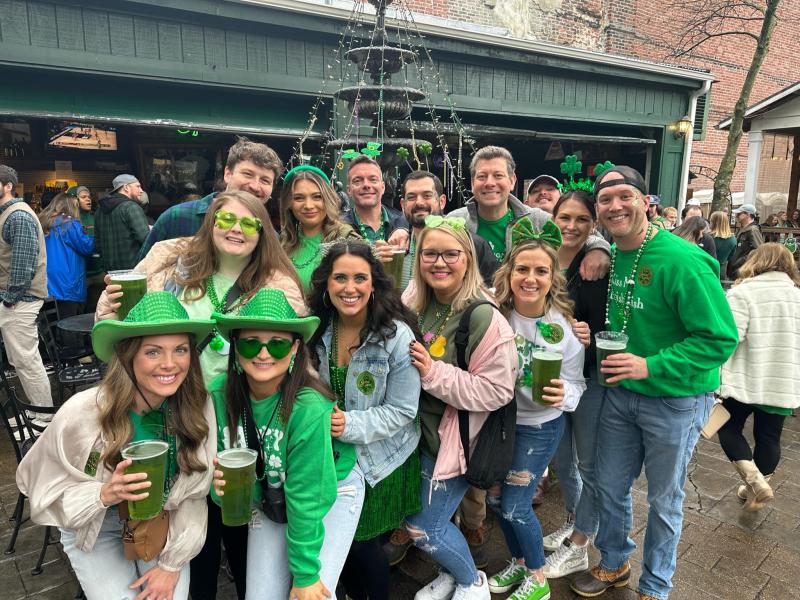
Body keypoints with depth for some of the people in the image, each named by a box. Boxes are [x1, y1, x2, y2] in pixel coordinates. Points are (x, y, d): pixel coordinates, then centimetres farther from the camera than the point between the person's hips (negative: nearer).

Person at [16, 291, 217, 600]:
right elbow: (48, 493, -14)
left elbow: (192, 497, -10)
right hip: (97, 530, -1)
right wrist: (105, 495, -31)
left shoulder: (197, 407, -21)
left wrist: (172, 563, -9)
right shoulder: (80, 414, -27)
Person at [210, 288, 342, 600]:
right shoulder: (219, 394, -20)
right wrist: (220, 484, -28)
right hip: (266, 499, 4)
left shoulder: (309, 409, -34)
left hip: (328, 496, -3)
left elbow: (307, 498, -24)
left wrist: (305, 574, -15)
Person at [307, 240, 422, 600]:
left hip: (380, 457, -4)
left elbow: (402, 411, -17)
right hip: (332, 454, 4)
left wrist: (351, 425, -28)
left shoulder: (397, 334, -19)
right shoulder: (317, 328, -5)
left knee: (360, 541, 5)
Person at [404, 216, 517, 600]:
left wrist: (435, 373, -28)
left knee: (423, 527, 3)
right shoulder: (413, 303, -2)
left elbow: (497, 391, -22)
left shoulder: (483, 317, -21)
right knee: (412, 514, 17)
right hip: (418, 432, 7)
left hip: (454, 438, -6)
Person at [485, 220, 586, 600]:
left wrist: (563, 394, -32)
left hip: (539, 426, -3)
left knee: (515, 506, 3)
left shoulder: (564, 327, -19)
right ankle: (518, 562, 43)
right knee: (494, 498, 15)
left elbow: (575, 386, -12)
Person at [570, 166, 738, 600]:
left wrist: (650, 366, -28)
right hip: (620, 392, 6)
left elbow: (720, 338, -23)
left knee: (663, 500, 14)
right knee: (609, 487, 18)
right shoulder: (611, 255, -2)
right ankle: (614, 564, 44)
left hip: (675, 399, -6)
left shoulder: (682, 261, -24)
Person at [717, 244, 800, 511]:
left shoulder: (743, 292, -12)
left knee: (729, 429, 13)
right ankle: (755, 489, 26)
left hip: (747, 379, -5)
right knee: (769, 437, 15)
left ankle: (755, 481, 0)